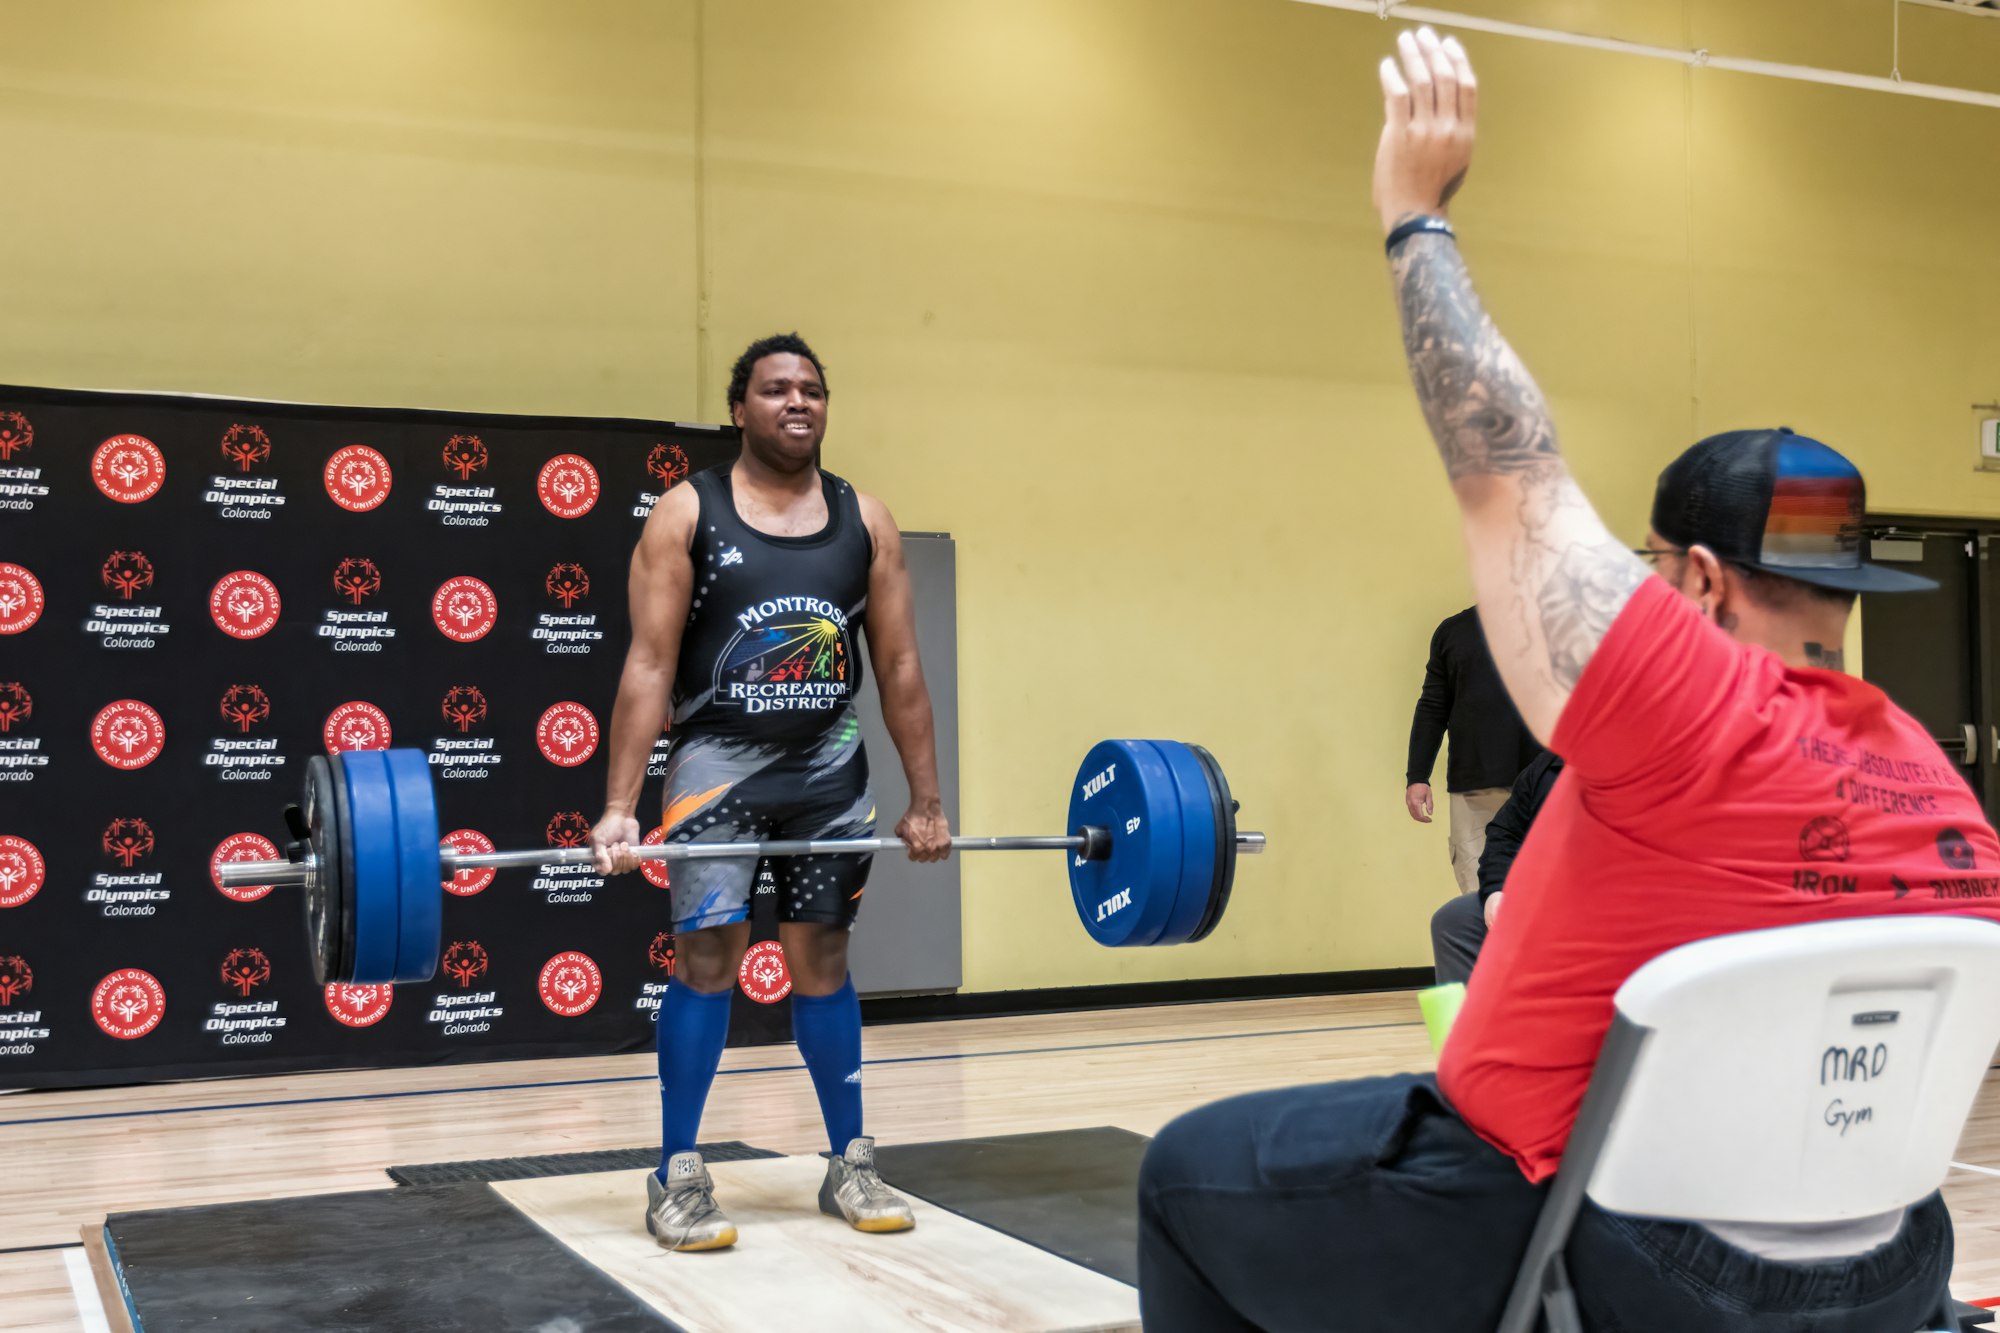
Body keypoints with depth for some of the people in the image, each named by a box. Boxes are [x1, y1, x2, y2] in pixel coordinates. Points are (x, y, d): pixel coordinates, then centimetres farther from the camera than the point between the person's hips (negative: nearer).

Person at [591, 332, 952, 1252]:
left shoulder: (866, 520, 3)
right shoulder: (687, 513, -5)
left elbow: (899, 668, 5)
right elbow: (649, 666, -10)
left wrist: (926, 802, 3)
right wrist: (619, 808, -16)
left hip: (829, 765, 3)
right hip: (720, 760, -3)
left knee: (822, 960, 10)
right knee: (706, 956, -6)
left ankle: (850, 1165, 20)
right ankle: (679, 1179, 5)